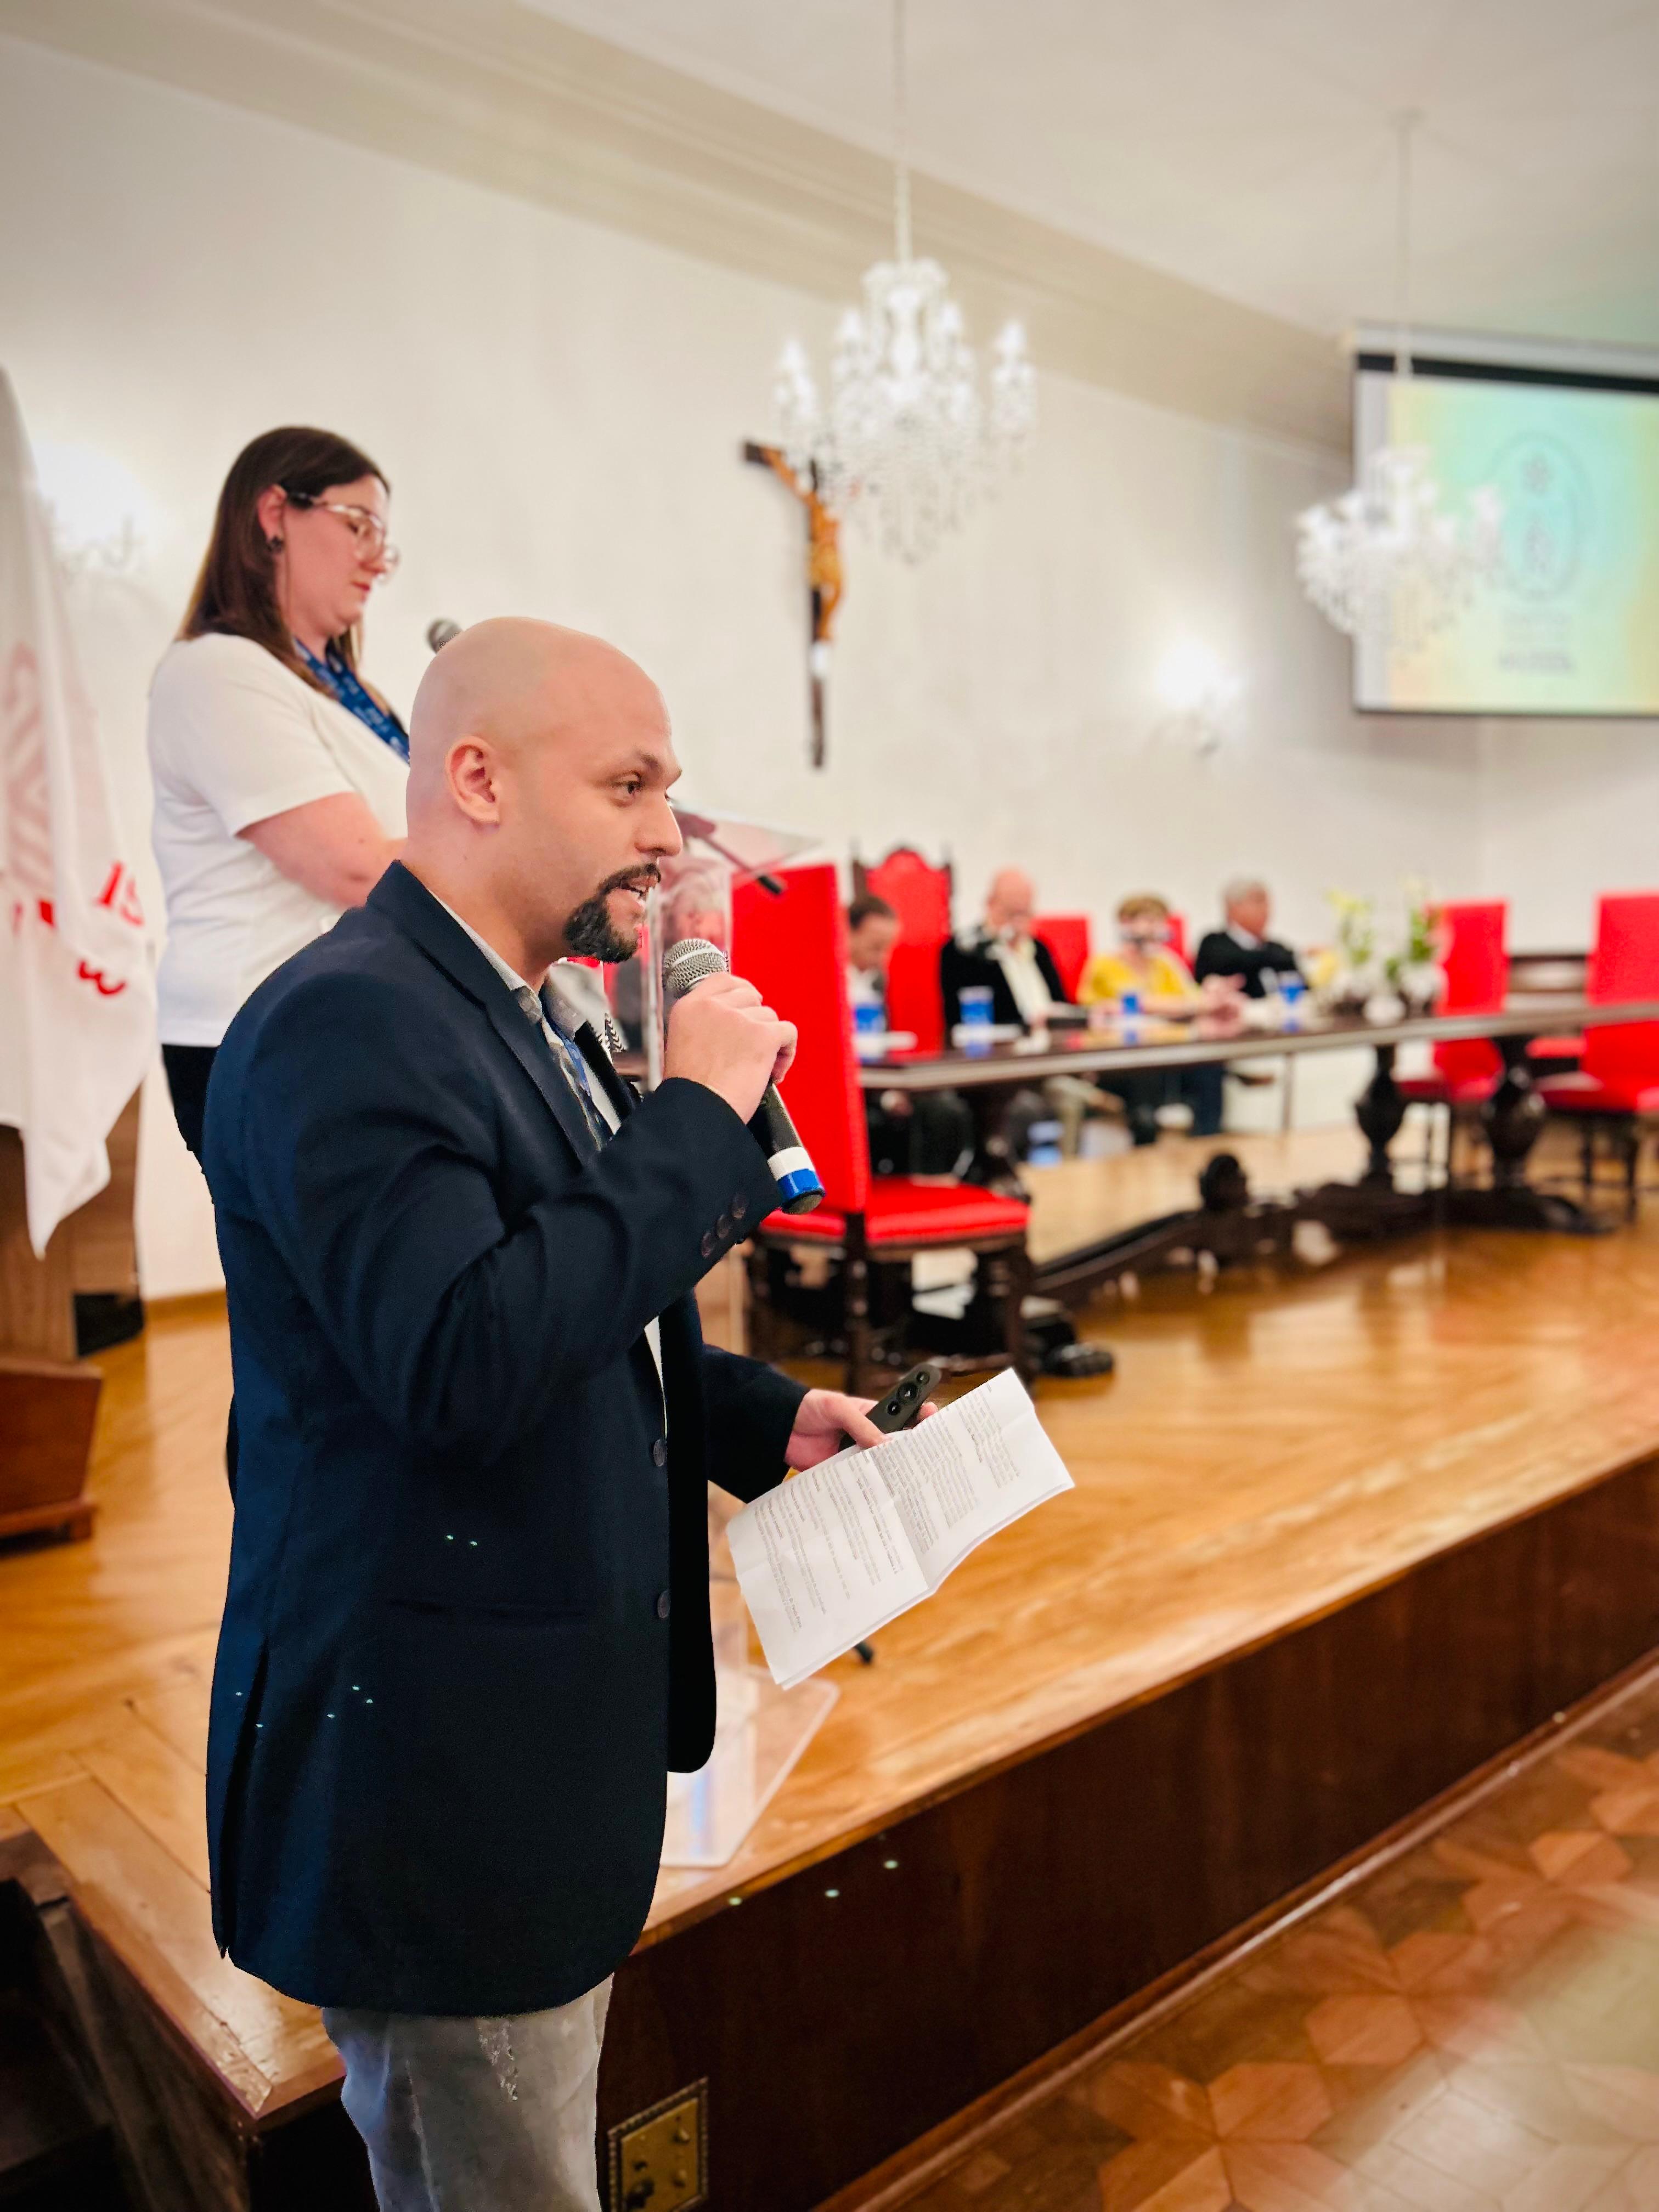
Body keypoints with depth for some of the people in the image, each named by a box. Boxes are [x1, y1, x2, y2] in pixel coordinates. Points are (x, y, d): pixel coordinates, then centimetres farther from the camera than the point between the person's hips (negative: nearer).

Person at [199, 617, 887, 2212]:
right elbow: (464, 1363, -34)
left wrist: (767, 1421, 6)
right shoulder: (346, 1024, -22)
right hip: (437, 1771, -9)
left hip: (556, 1735, 9)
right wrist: (697, 1116, -25)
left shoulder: (524, 1024, 10)